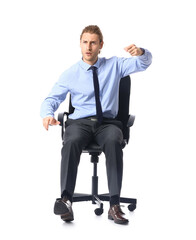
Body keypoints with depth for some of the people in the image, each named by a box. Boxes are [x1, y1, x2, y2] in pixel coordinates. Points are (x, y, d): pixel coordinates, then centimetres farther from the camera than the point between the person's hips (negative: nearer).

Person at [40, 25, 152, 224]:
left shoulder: (114, 65, 13)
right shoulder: (70, 74, 12)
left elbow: (144, 63, 5)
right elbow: (52, 99, 12)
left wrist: (140, 52, -20)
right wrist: (48, 115, -12)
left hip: (107, 122, 0)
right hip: (80, 122, 0)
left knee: (113, 142, -36)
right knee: (71, 142, -36)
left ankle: (114, 205, -38)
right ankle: (66, 200, -41)